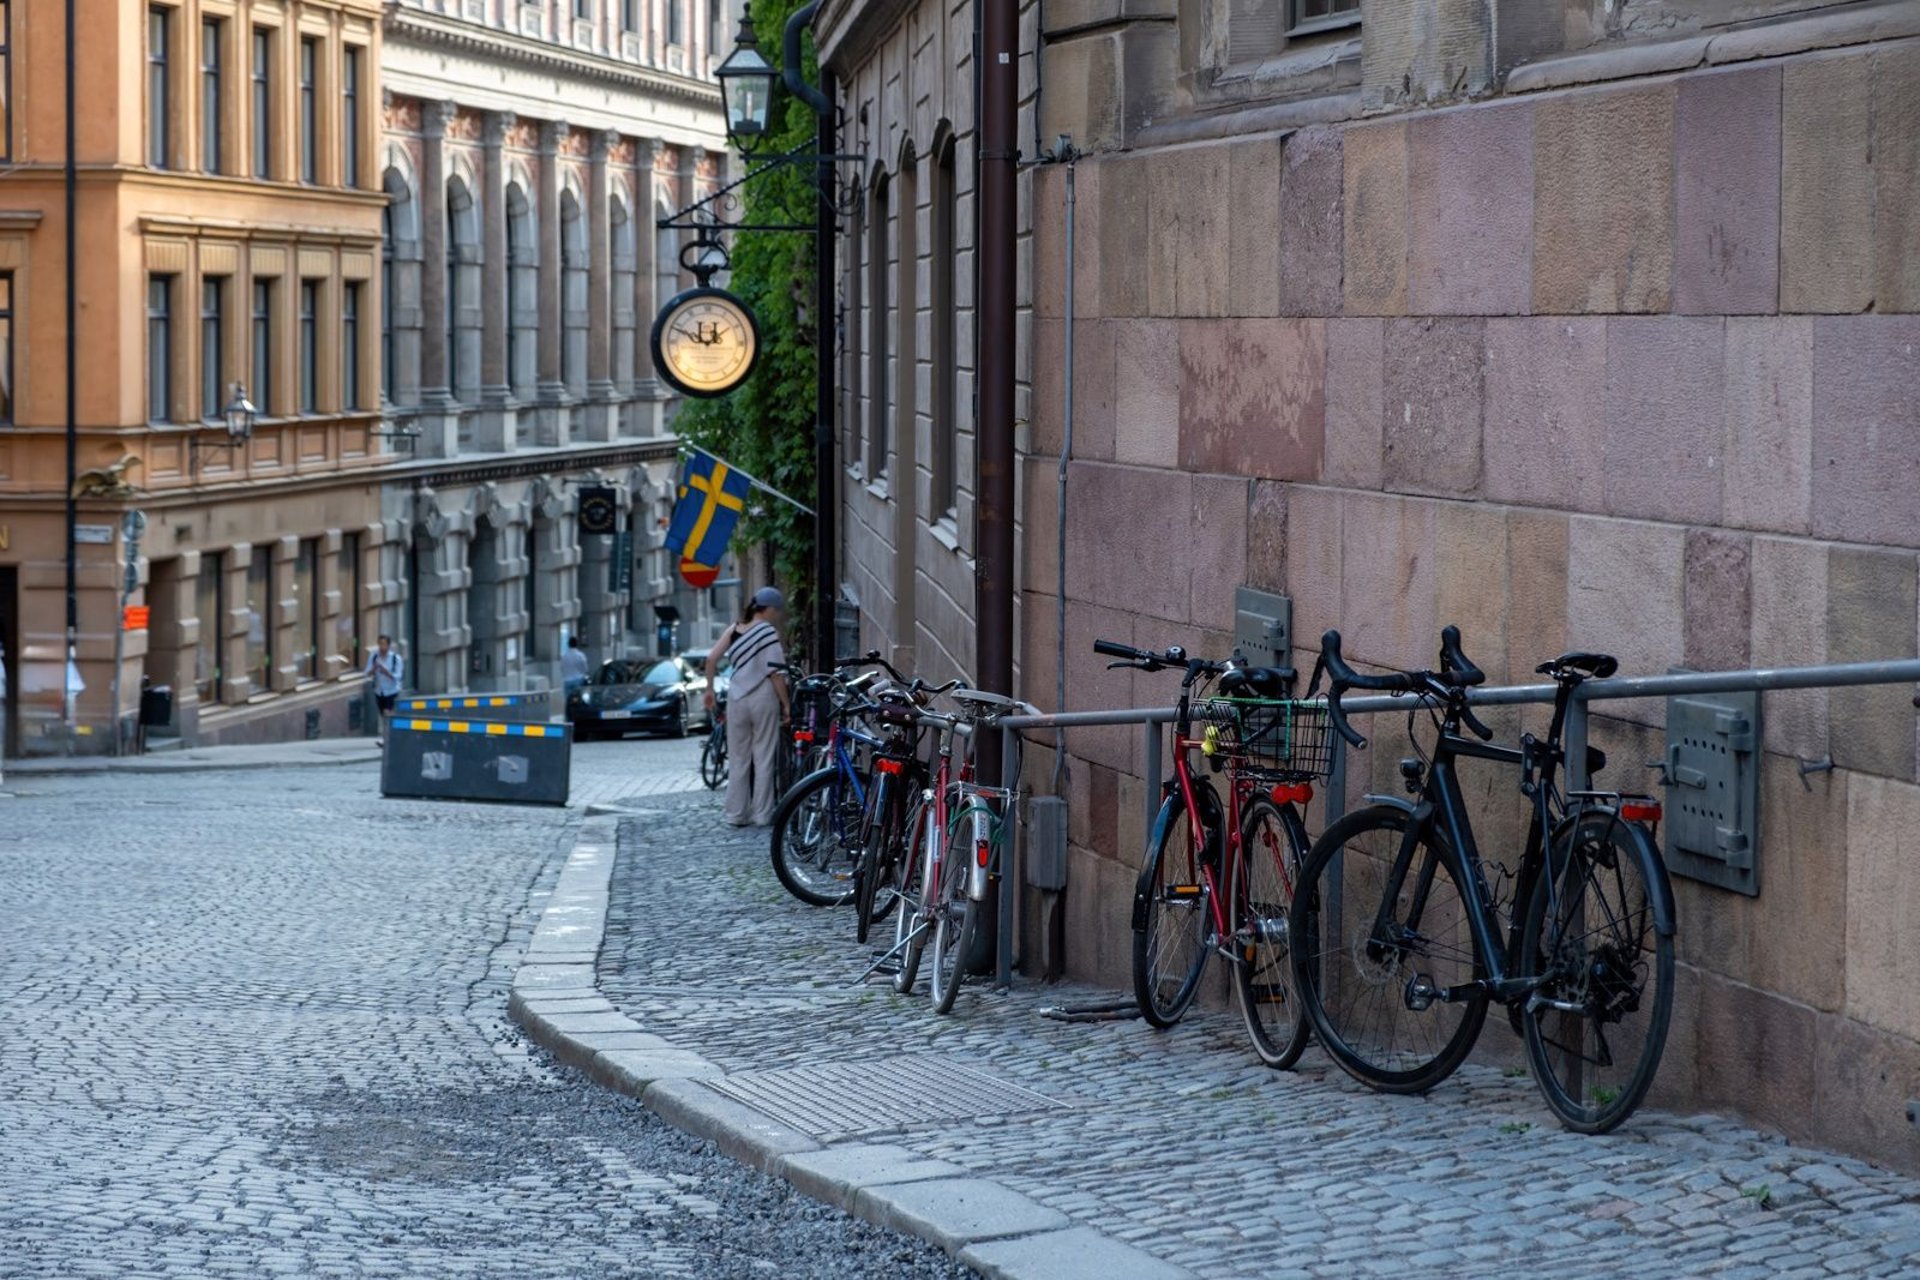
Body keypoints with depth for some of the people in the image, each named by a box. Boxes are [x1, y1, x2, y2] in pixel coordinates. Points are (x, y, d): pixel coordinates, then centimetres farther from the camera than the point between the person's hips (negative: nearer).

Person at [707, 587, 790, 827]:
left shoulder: (734, 630, 6)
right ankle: (762, 814, 4)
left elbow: (712, 658, 1)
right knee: (764, 758, 3)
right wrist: (785, 704, -6)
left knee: (738, 759, 10)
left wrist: (709, 688, 12)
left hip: (736, 698, 5)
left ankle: (736, 814, 11)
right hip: (763, 699, -5)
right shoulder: (768, 632, -9)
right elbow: (776, 673, -12)